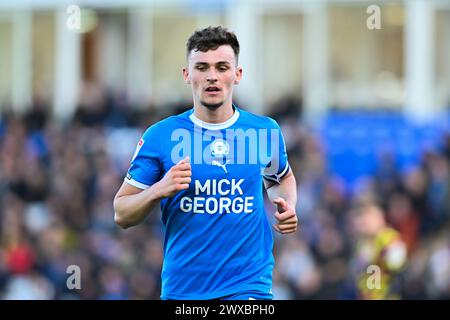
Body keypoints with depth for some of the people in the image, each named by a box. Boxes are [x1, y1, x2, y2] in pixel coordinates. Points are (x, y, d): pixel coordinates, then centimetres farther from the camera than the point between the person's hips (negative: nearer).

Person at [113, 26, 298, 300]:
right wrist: (158, 190, -18)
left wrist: (287, 208, 2)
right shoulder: (160, 136, -2)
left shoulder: (266, 131, 3)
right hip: (181, 288, 1)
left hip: (248, 286, 0)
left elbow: (282, 178, 24)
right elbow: (122, 214, 1)